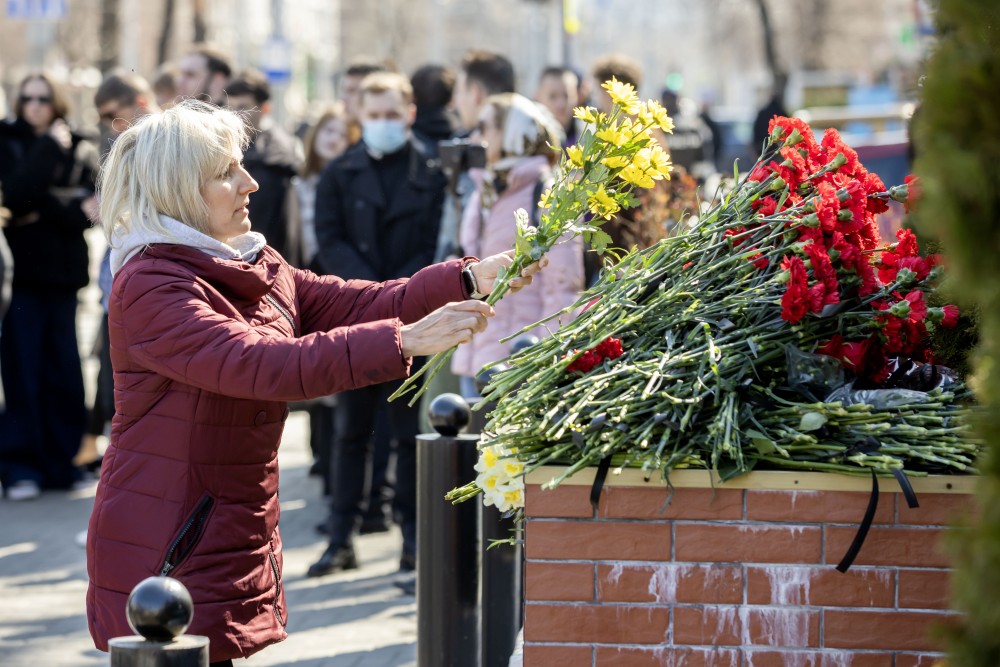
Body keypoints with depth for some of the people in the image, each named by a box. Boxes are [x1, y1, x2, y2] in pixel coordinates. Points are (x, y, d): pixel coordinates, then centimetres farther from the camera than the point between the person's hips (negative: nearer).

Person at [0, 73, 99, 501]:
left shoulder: (79, 150, 9)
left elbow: (88, 208, -3)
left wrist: (42, 211, -15)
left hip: (62, 273, 3)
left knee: (63, 369, 3)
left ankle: (62, 461, 11)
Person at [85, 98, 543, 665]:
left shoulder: (254, 267, 12)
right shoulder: (151, 285, -17)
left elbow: (358, 304, 7)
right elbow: (259, 364, -28)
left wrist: (471, 278, -6)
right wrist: (405, 341, -31)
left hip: (240, 545, 8)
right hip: (170, 552, -8)